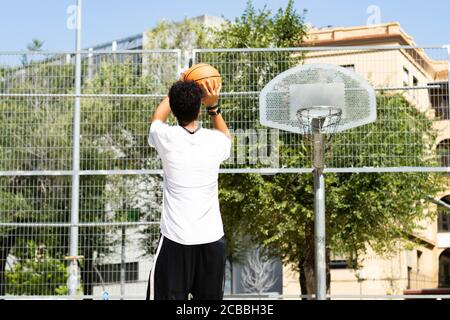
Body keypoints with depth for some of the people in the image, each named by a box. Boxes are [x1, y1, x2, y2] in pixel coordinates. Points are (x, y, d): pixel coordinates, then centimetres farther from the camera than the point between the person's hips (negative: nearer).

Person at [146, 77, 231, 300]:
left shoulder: (166, 137, -6)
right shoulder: (214, 140, -2)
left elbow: (157, 118, 21)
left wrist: (177, 89, 31)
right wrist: (213, 107, 19)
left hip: (175, 239, -2)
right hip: (212, 238, 3)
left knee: (168, 296, -2)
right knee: (211, 298, 11)